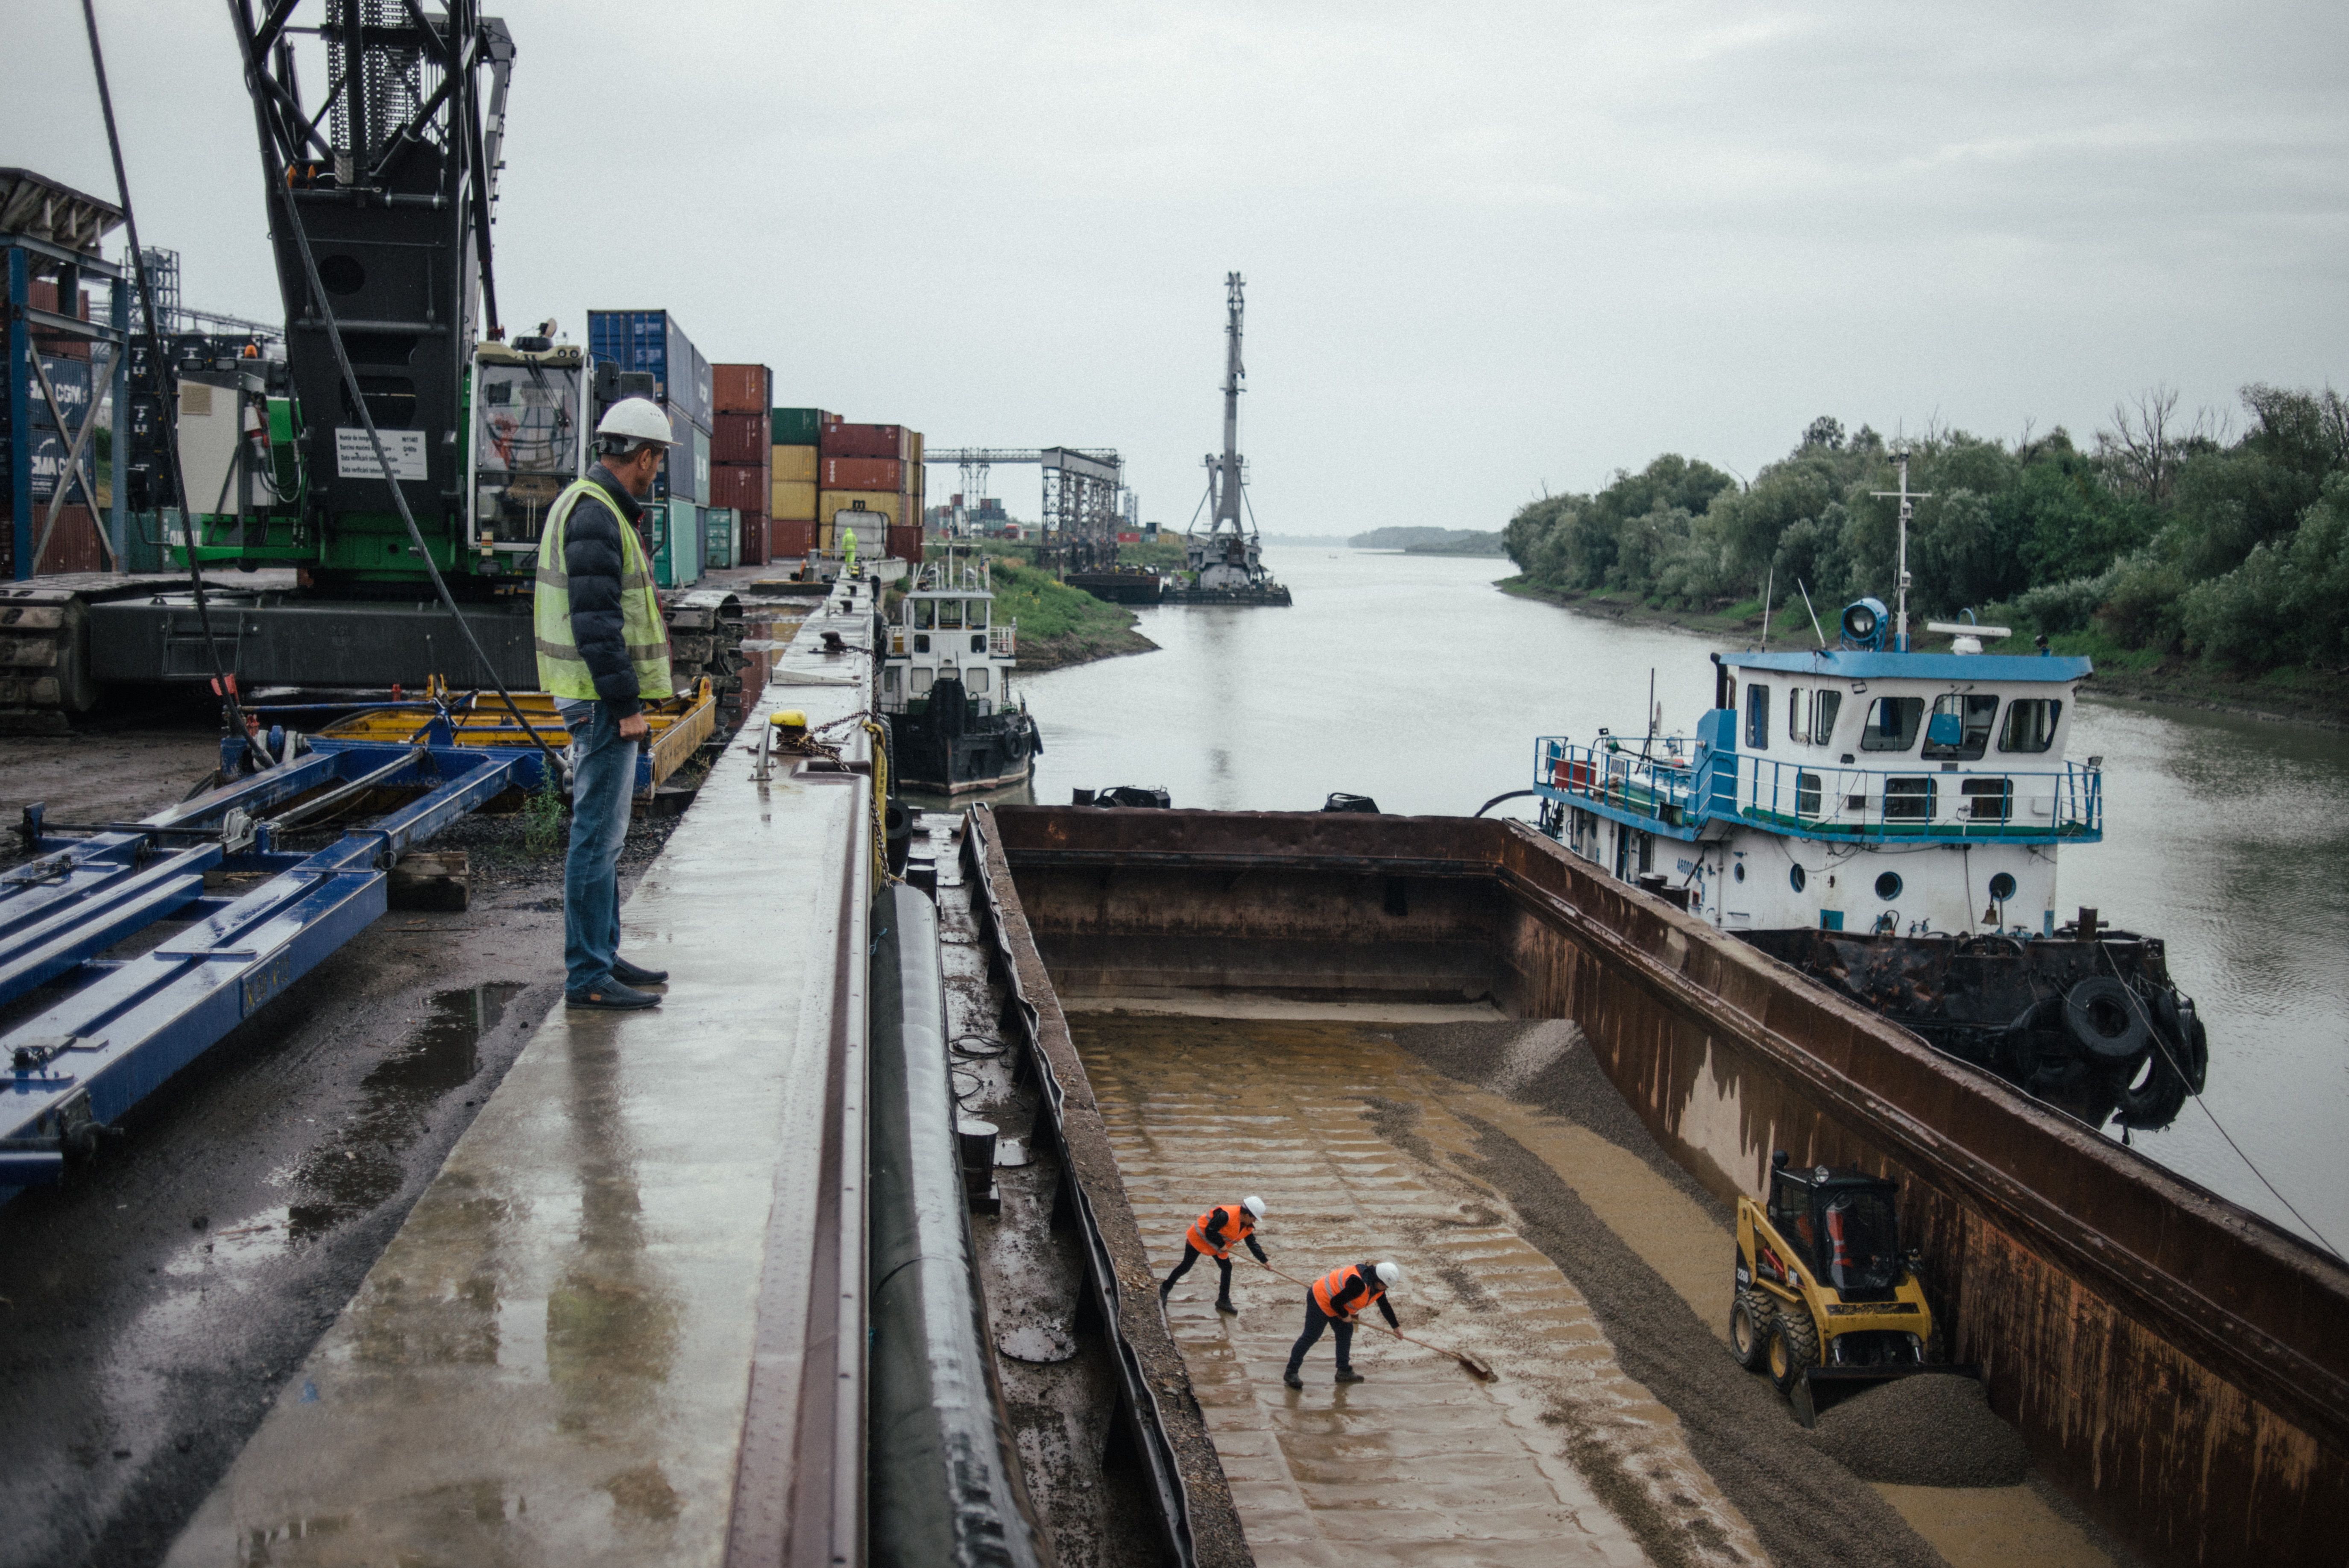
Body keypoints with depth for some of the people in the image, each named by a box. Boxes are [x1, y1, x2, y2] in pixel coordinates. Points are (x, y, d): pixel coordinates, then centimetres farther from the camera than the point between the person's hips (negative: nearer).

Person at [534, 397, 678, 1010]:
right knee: (598, 832, -7)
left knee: (603, 829, 17)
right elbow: (596, 621, -23)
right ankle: (586, 975, -2)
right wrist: (627, 705, -21)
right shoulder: (595, 515, -18)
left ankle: (603, 954, 26)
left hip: (597, 698, 11)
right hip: (602, 698, -11)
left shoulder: (584, 505, 16)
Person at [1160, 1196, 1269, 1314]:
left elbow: (1253, 1245, 3)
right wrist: (1221, 1245, -24)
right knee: (1186, 1267, -2)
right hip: (1199, 1237, -8)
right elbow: (1210, 1231, -32)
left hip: (1216, 1246, 8)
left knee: (1227, 1268, 0)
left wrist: (1265, 1261, -1)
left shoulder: (1248, 1228, -6)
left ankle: (1224, 1301, 11)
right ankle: (1165, 1288, 19)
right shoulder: (1226, 1215, -35)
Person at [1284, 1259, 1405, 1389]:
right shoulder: (1360, 1285, -34)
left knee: (1346, 1333, 11)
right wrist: (1345, 1316, -11)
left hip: (1336, 1305, 10)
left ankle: (1344, 1371, 19)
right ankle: (1291, 1372, -6)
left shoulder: (1378, 1285, -2)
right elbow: (1335, 1303, -30)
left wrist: (1396, 1326, 23)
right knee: (1311, 1336, -9)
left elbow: (1385, 1306, 16)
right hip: (1320, 1300, -10)